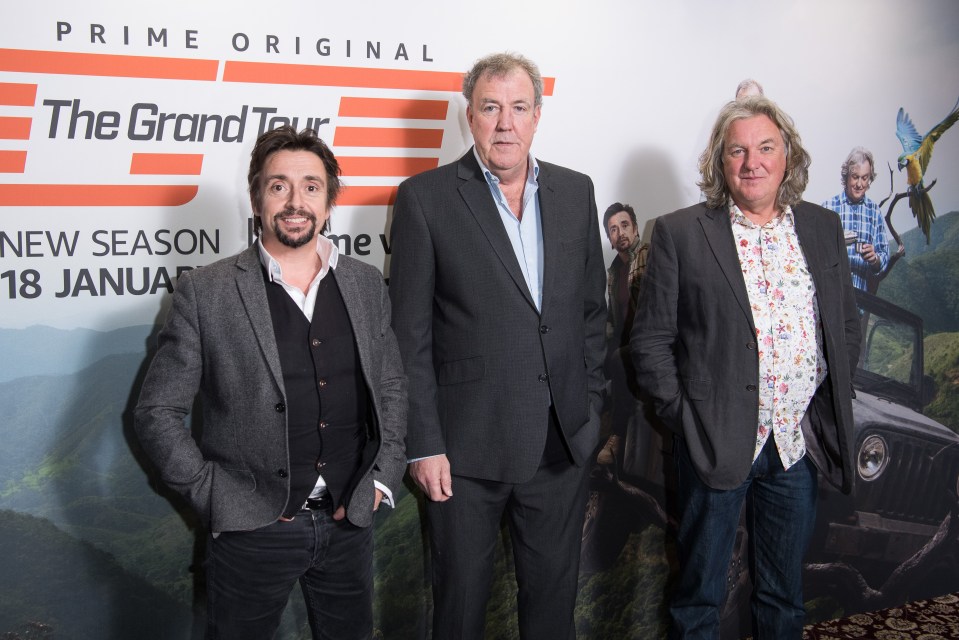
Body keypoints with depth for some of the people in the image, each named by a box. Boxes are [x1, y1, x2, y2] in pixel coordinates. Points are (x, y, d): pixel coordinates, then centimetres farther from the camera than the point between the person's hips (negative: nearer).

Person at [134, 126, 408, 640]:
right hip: (251, 529, -3)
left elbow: (391, 387, 13)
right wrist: (213, 496, -9)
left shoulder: (366, 285, 4)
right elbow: (156, 412, -5)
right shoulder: (206, 293, -8)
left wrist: (382, 477, 3)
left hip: (349, 522, 4)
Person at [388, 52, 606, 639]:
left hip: (564, 440, 4)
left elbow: (593, 309, 12)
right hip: (467, 445, -3)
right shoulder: (425, 198, -6)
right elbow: (410, 336, -7)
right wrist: (424, 443, -10)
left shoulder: (576, 192, 7)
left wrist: (592, 405, 8)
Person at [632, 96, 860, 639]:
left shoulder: (823, 227, 7)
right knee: (700, 593, 10)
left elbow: (847, 323, 13)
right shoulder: (680, 233, -5)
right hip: (716, 440, -3)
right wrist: (682, 415, -10)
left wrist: (831, 407, 5)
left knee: (785, 593, 18)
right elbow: (652, 339, -4)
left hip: (800, 442, 4)